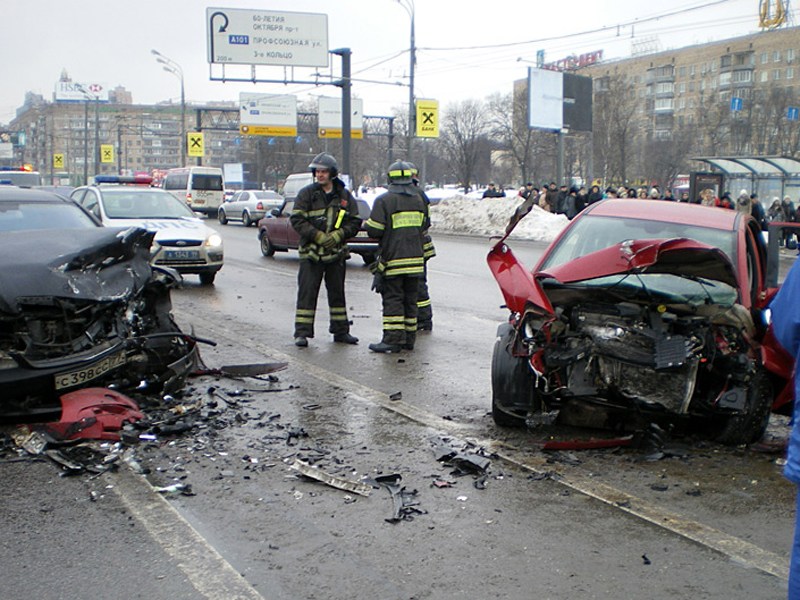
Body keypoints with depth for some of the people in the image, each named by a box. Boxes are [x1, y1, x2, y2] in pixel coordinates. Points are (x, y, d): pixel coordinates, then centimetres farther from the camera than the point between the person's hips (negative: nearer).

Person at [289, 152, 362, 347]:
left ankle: (341, 331, 21)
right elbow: (297, 220, -7)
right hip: (311, 252, -3)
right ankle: (302, 333, -1)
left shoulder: (344, 196, 5)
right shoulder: (306, 194, -2)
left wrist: (337, 236, -12)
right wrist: (318, 236, -17)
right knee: (307, 292, -5)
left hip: (336, 252, 3)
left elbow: (355, 222, 4)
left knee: (337, 292, 11)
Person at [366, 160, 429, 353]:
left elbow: (374, 230, -13)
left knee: (392, 300, -3)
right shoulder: (419, 200, 10)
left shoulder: (384, 200, -9)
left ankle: (393, 339, -5)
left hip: (393, 259, -5)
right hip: (415, 258, 6)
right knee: (410, 299, 11)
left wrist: (366, 223, 9)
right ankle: (409, 339, 15)